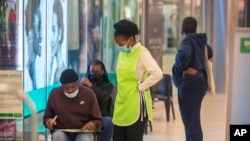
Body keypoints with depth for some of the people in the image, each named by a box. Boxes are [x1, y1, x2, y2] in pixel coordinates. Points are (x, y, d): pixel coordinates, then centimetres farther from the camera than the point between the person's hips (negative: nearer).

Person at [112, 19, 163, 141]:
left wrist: (141, 87, -15)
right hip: (122, 102, 8)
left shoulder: (142, 53, -13)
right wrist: (121, 90, 11)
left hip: (136, 104, -8)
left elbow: (157, 74, -23)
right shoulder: (123, 53, 11)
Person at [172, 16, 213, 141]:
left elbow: (182, 55, -38)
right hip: (198, 82, 9)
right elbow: (209, 53, 32)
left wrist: (184, 69, -21)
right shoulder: (200, 41, 10)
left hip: (189, 84, -9)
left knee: (191, 122, -7)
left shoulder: (187, 41, -16)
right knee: (192, 120, 19)